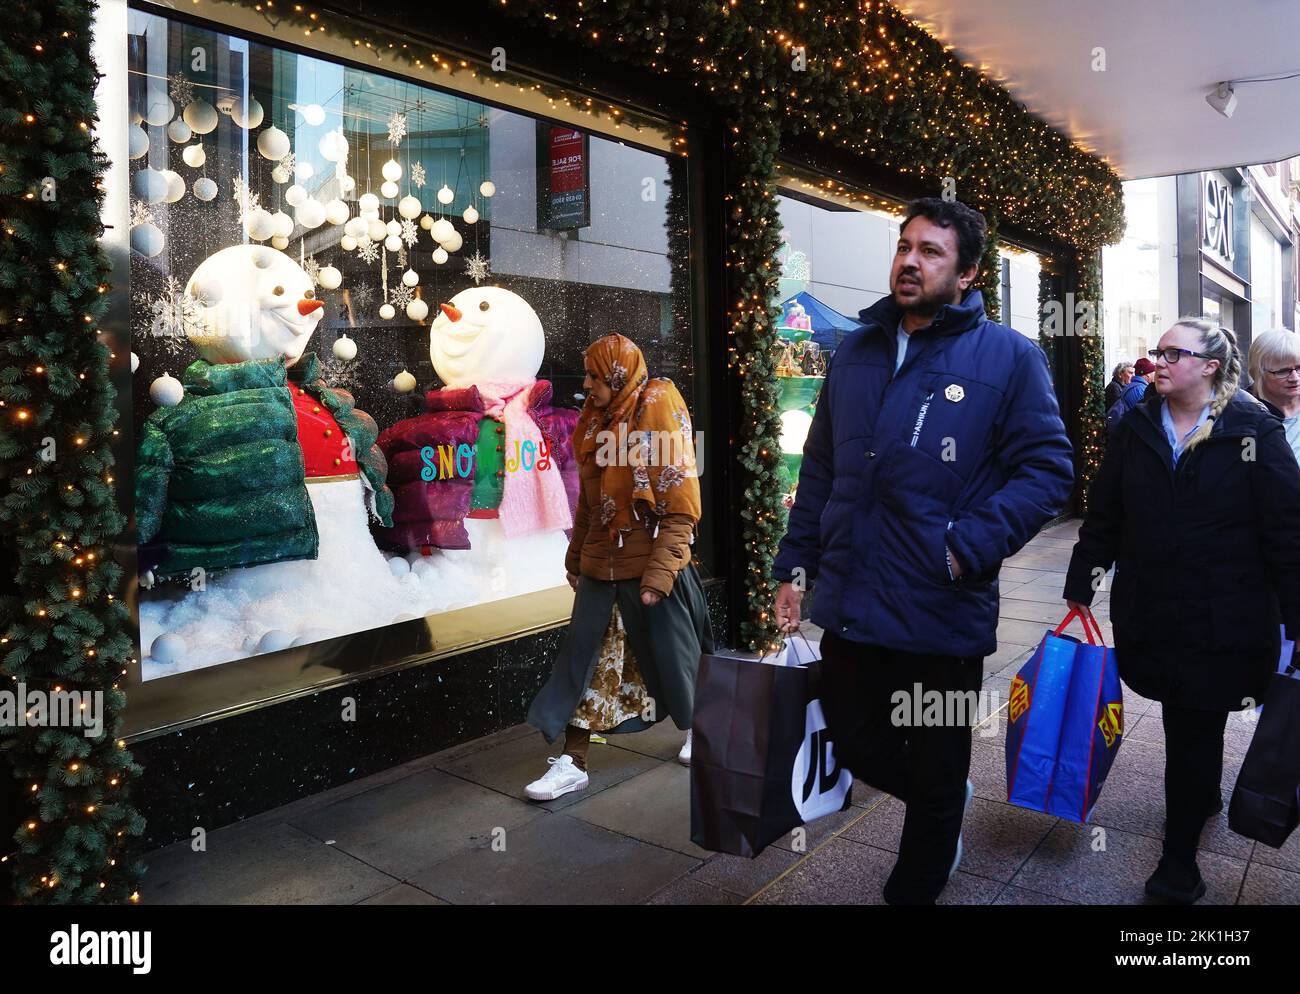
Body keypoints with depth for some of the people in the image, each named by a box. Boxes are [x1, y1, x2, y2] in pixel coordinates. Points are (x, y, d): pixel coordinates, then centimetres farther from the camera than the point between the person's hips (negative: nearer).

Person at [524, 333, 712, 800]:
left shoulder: (659, 415, -13)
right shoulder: (599, 422, 8)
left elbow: (680, 507, -16)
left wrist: (659, 574, -20)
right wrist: (575, 559, 17)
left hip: (650, 568, -6)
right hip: (601, 567, 6)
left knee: (671, 655, 11)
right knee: (585, 661, 5)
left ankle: (698, 733, 36)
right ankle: (572, 763, 15)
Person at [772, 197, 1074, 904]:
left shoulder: (1008, 357, -5)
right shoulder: (855, 353, 9)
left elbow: (1047, 469, -8)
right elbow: (819, 470, 13)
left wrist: (967, 547, -19)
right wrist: (794, 565, 10)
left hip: (943, 614, -4)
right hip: (848, 607, 4)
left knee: (936, 779, 14)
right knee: (857, 748, 17)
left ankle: (914, 890, 40)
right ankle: (945, 803, 49)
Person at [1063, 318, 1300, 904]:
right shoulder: (1136, 428, 3)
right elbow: (1102, 515, 7)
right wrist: (1080, 586, 7)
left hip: (1224, 615, -3)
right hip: (1148, 609, 3)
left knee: (1196, 726, 3)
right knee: (1183, 719, 16)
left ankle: (1180, 856, 17)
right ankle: (1204, 796, 43)